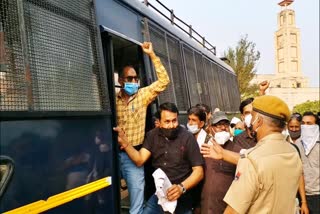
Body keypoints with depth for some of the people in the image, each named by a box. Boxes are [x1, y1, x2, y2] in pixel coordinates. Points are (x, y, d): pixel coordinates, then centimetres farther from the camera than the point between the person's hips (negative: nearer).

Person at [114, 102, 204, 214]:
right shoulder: (152, 135, 0)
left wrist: (181, 188, -27)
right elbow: (139, 160, -9)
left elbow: (198, 171, -12)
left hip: (181, 196, -2)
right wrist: (125, 142, -23)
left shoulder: (187, 138, -13)